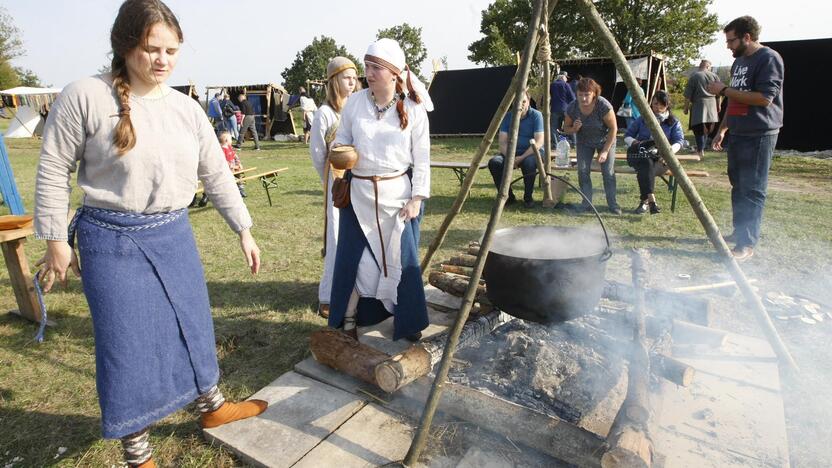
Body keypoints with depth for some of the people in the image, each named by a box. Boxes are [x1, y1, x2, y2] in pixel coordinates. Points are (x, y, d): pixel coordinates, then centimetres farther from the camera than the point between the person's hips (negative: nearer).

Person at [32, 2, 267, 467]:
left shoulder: (187, 108, 1)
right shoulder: (85, 96, -11)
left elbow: (218, 175, 5)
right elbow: (54, 172, -5)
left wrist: (245, 231, 5)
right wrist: (56, 240, -4)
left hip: (174, 235, 4)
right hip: (112, 240, -4)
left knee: (193, 324, 15)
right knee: (127, 342, 6)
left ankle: (213, 405, 39)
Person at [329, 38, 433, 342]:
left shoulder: (414, 109, -4)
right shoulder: (354, 103, 1)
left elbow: (422, 158, -2)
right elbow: (341, 141, 11)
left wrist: (417, 197, -8)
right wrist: (338, 152, -12)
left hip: (398, 193, -1)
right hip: (359, 193, 2)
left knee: (402, 258, 5)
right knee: (353, 257, 4)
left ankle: (407, 323, 24)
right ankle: (348, 319, 21)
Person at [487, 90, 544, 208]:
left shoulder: (536, 115, -7)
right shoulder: (507, 117, 3)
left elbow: (539, 142, -15)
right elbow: (502, 142, -2)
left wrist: (522, 157, -25)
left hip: (532, 153, -3)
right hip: (512, 153, 3)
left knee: (529, 163, -38)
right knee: (494, 162, -24)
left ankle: (528, 197, -13)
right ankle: (508, 196, -7)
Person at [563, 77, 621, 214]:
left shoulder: (603, 105, -30)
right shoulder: (572, 108, -21)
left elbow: (613, 128, -19)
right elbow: (566, 128, -5)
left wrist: (605, 151, -21)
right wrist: (574, 129, -29)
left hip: (605, 140, -2)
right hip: (584, 142, 3)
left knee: (608, 172, -9)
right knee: (582, 170, -10)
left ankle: (613, 204, 2)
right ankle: (586, 202, 2)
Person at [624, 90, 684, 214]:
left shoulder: (674, 122, 14)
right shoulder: (643, 119, 17)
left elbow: (679, 140, 0)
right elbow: (627, 135, 13)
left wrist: (671, 150, -23)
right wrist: (634, 142, -11)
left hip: (660, 158, 0)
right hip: (639, 155, 1)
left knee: (646, 169, -35)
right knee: (646, 164, -36)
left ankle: (644, 201, -30)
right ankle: (651, 200, -44)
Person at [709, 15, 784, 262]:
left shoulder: (769, 58, -10)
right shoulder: (739, 61, 16)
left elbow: (764, 98, -20)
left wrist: (724, 90, -15)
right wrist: (723, 129, 18)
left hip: (758, 137, -8)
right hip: (737, 134, 8)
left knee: (752, 190, -7)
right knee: (738, 186, 12)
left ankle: (747, 244, -4)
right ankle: (739, 232, 23)